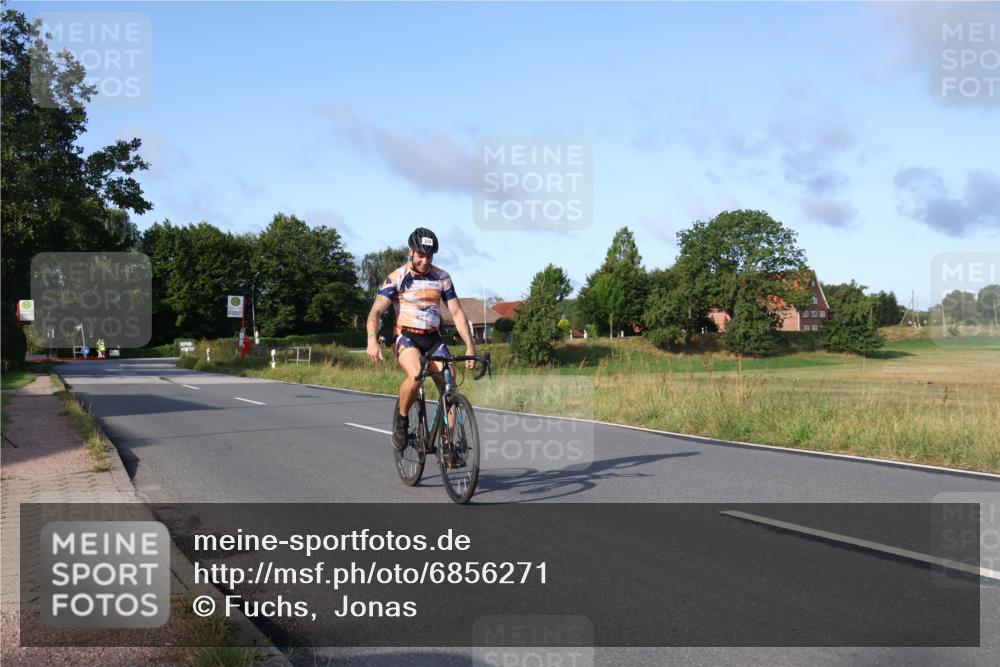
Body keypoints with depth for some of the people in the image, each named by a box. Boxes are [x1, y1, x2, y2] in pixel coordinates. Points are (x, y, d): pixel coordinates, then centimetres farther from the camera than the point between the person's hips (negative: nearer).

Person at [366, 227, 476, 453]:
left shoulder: (442, 277, 4)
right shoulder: (397, 277, -6)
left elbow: (457, 312, 4)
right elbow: (376, 311, -13)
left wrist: (470, 346, -5)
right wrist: (372, 340, -30)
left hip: (433, 339, 4)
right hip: (407, 337, -4)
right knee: (415, 375, -33)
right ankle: (401, 421, -8)